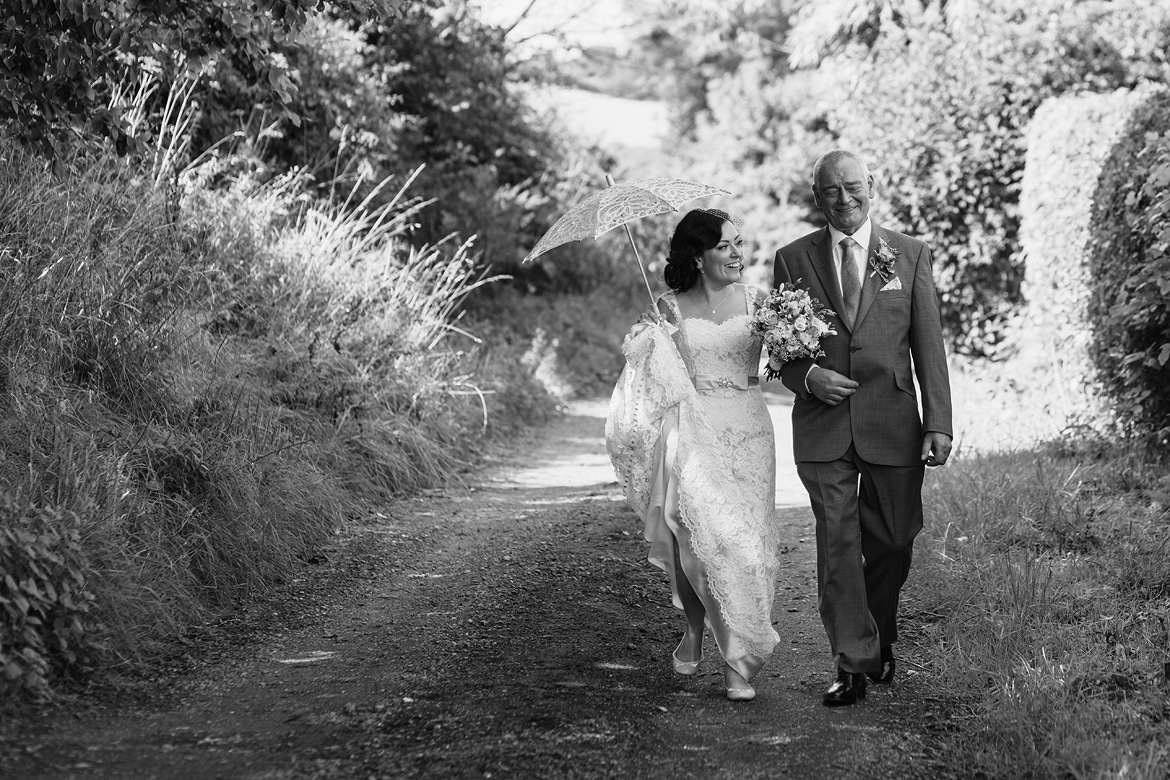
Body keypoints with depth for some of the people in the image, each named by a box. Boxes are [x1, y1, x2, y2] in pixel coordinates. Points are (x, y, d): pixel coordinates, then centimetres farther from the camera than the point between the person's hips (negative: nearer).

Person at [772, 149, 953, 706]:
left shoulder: (910, 255, 5)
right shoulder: (793, 259, 5)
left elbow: (928, 346, 2)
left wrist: (939, 423, -5)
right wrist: (808, 376, -13)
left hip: (892, 425, 1)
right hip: (823, 428, 0)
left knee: (891, 542, 8)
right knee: (837, 545, -5)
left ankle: (881, 640, 33)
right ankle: (853, 665, 1)